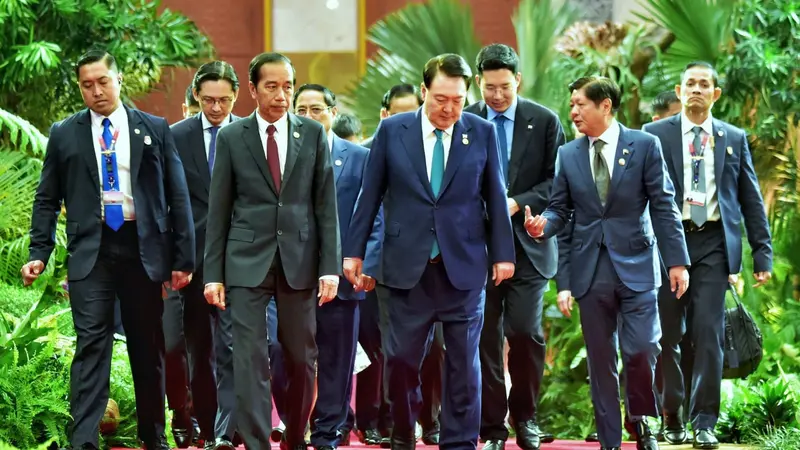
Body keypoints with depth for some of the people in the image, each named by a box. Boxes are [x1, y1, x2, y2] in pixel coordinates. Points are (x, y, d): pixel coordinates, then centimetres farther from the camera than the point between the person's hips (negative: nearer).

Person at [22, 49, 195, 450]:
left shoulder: (154, 130, 7)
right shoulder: (64, 135, 8)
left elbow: (177, 195, 6)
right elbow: (47, 199, 10)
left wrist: (184, 257, 1)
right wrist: (38, 253, -2)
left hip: (142, 248, 1)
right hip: (90, 251, -1)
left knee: (148, 347, 8)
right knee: (91, 345, -9)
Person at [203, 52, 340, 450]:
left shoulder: (313, 134, 5)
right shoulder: (231, 138, 3)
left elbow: (326, 205, 4)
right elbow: (218, 211, 4)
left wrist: (330, 267, -3)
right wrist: (213, 274, -1)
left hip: (300, 260, 1)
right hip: (247, 262, -1)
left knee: (301, 359, 8)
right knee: (251, 359, -6)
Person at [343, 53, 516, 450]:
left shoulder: (482, 133, 2)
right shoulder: (392, 131, 2)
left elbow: (495, 196, 6)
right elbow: (371, 194, 6)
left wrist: (503, 253, 5)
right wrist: (355, 251, 5)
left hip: (463, 267, 0)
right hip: (407, 266, 0)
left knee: (463, 361, 4)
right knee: (401, 358, 2)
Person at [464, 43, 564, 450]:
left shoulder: (545, 121, 3)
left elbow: (557, 180, 1)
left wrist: (517, 203, -12)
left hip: (528, 244, -1)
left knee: (525, 332, -9)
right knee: (485, 338, 0)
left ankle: (525, 417, 12)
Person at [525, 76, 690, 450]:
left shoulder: (644, 146, 0)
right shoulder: (568, 155, 9)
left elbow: (663, 206, -1)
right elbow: (560, 209, 10)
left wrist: (677, 261, -5)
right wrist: (542, 225, -14)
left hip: (635, 266, -3)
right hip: (591, 272, 3)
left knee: (641, 350, -13)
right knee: (600, 360, 4)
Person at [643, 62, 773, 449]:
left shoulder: (734, 139, 12)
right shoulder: (655, 135, 7)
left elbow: (751, 199, 12)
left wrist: (762, 253, 7)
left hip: (712, 245, 0)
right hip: (667, 241, 0)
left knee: (709, 333, -7)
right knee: (667, 336, 3)